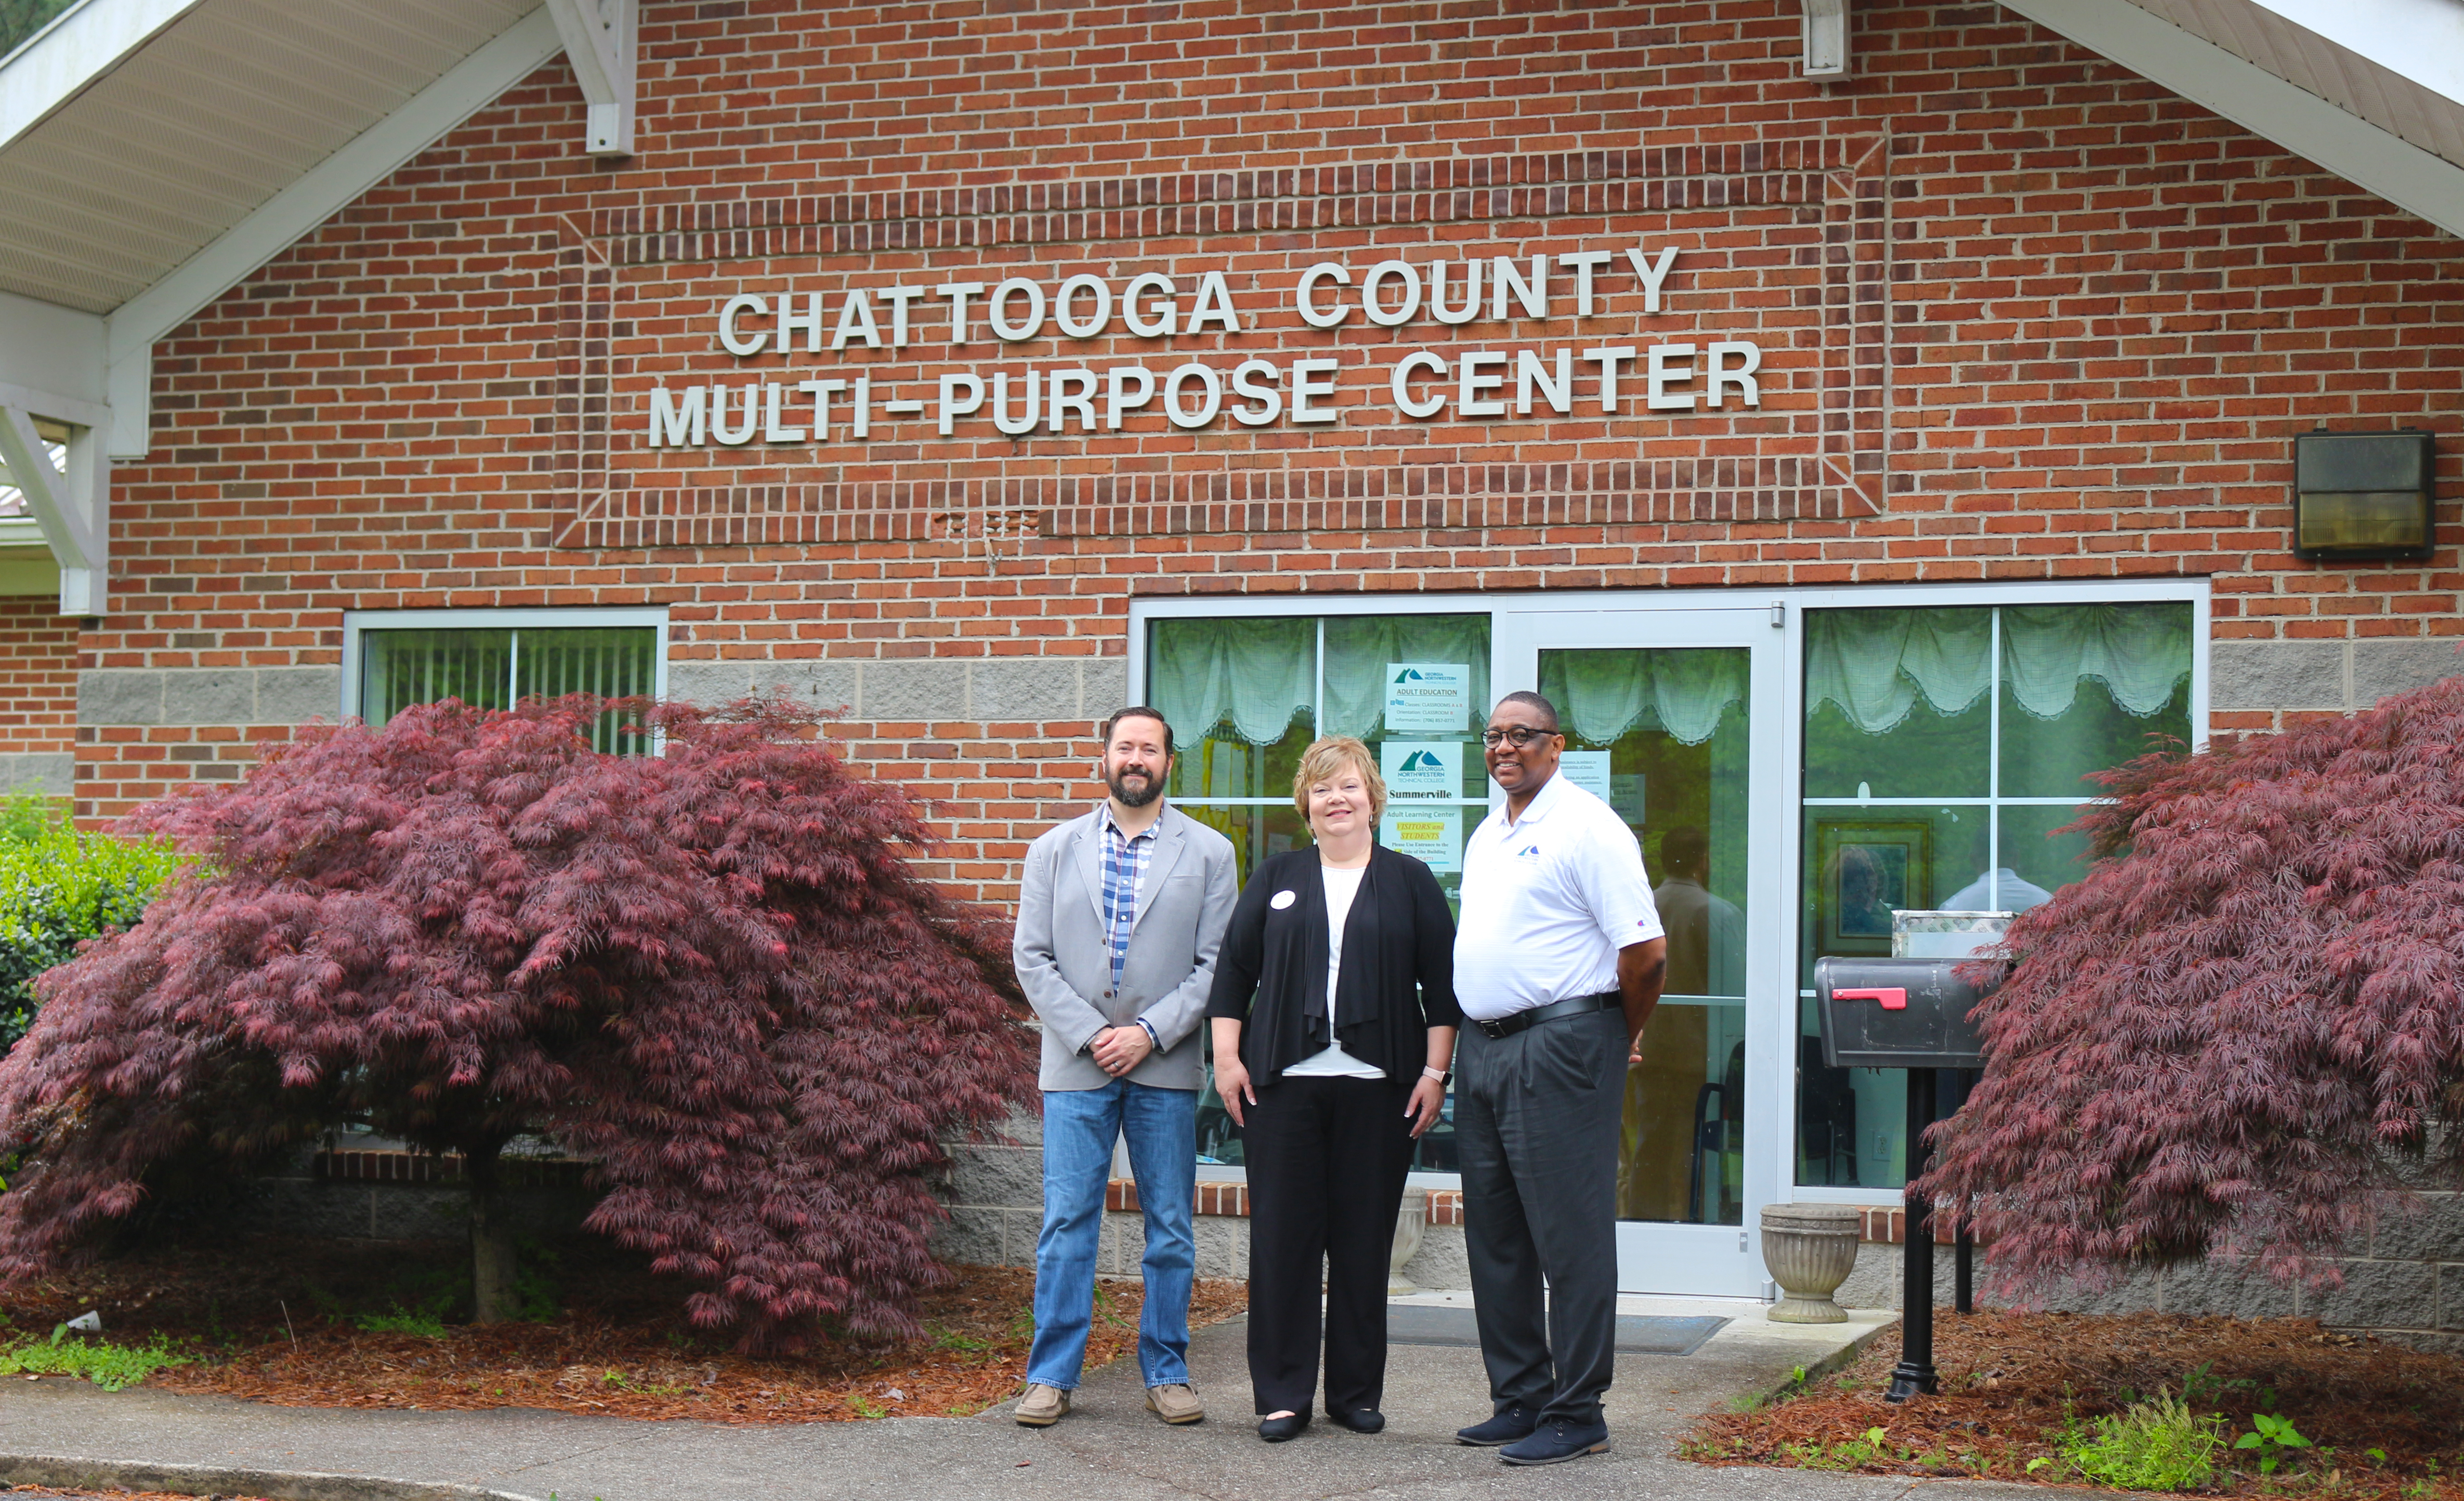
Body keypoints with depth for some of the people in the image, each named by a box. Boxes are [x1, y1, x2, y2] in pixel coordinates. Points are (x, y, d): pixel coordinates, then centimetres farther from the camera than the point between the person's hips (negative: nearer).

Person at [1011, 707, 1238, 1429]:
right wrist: (1090, 1035, -8)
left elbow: (1216, 964, 1)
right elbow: (1032, 957, 4)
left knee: (1171, 1230, 4)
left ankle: (1167, 1372, 14)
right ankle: (1052, 1375, 7)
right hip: (1076, 1065, 0)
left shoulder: (1209, 853, 6)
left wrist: (1149, 1033, -11)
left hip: (1165, 1066, 0)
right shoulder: (1054, 849, 9)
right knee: (1066, 1225, 0)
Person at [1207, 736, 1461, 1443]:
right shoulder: (1277, 880, 11)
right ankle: (1283, 1395, 7)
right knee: (1282, 1236, 0)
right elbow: (1232, 972, 10)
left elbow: (1442, 986, 6)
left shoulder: (1410, 882, 8)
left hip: (1377, 1089, 0)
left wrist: (1435, 1072, -1)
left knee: (1364, 1240, 3)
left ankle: (1357, 1393, 14)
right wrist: (1227, 1058, 1)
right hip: (1283, 1084, 1)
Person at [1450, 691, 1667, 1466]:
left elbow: (1646, 950, -14)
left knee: (1569, 1235, -6)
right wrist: (1474, 1038, 19)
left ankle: (1576, 1415, -1)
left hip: (1559, 1046, -9)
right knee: (1495, 1236, 12)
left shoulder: (1586, 827, -10)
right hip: (1484, 1047, 9)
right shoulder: (1488, 835, 17)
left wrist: (1622, 1039, -2)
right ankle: (1519, 1399, 21)